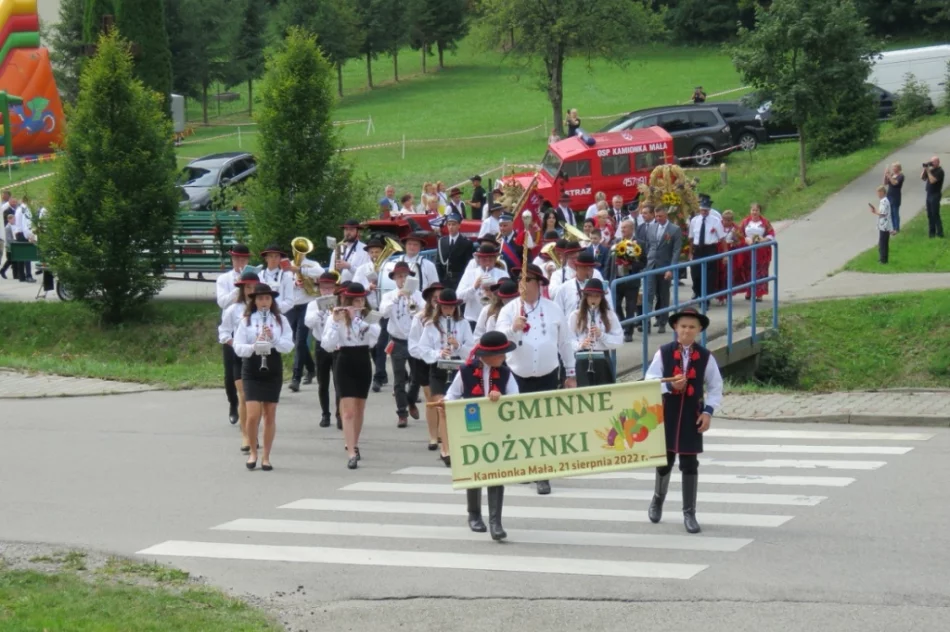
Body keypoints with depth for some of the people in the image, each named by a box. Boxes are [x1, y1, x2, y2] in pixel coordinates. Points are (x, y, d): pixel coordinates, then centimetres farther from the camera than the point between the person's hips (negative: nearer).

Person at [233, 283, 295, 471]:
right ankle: (253, 452, 12)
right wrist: (254, 346, -22)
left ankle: (266, 457, 14)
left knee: (270, 415, 5)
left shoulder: (281, 320, 3)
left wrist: (274, 339, -18)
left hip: (273, 370, 1)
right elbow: (238, 347, -3)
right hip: (252, 371, -1)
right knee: (253, 415, -9)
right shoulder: (246, 320, 1)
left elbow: (289, 346, -2)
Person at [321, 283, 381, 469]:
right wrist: (336, 322, -25)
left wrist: (356, 318, -23)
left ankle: (353, 444, 34)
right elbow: (328, 345, -15)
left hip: (364, 363, 3)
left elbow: (374, 335, -18)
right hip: (345, 364, -3)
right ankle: (352, 454, -16)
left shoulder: (369, 316, 1)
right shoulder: (336, 317, -6)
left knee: (359, 408, 14)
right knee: (349, 410, -11)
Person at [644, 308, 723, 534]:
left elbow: (715, 387, 5)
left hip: (692, 416, 0)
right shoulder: (663, 353, -2)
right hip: (666, 414, 0)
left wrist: (708, 411, -7)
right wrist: (669, 385, -23)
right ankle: (658, 499, 38)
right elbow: (650, 381, -5)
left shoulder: (706, 357, 0)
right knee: (664, 460, 11)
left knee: (690, 464, 0)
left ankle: (689, 513, 6)